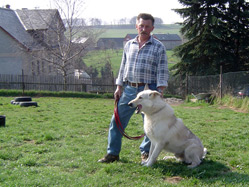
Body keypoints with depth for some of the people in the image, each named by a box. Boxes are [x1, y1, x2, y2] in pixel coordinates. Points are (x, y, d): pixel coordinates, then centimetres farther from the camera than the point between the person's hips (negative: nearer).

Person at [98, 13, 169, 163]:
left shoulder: (159, 47, 0)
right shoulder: (129, 45, 12)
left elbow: (162, 71, -4)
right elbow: (123, 68, 16)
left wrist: (160, 91, -14)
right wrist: (119, 87, 10)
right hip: (129, 89, 3)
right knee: (117, 121, 3)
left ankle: (146, 152, 22)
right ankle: (113, 153, 14)